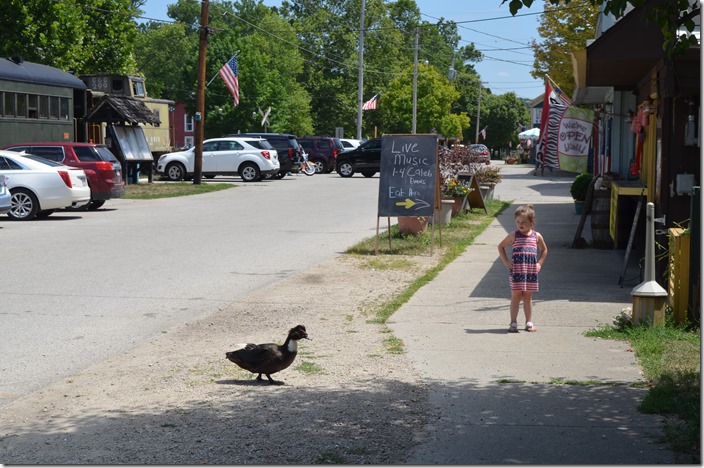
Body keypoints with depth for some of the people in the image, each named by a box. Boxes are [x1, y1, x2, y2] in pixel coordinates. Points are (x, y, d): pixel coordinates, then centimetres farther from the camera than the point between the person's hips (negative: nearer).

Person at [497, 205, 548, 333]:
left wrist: (539, 263, 8)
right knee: (516, 296, 1)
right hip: (516, 270, -2)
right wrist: (506, 261, 0)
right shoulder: (514, 235, -1)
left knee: (528, 297, 10)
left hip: (531, 271, 2)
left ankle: (529, 323, 16)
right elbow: (501, 246, 8)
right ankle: (513, 323, 4)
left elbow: (544, 250, 20)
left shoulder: (536, 236, 4)